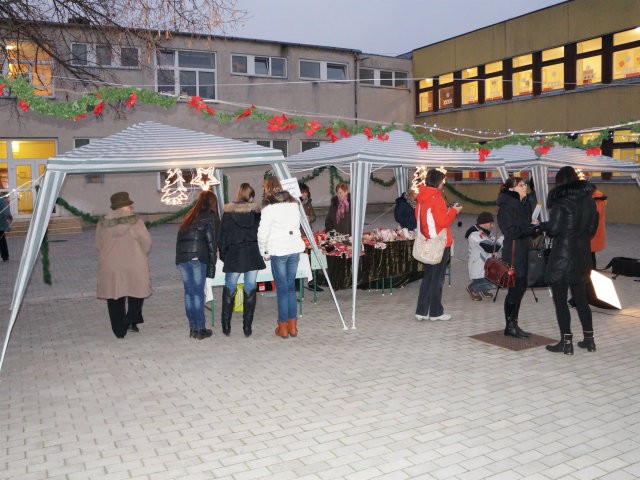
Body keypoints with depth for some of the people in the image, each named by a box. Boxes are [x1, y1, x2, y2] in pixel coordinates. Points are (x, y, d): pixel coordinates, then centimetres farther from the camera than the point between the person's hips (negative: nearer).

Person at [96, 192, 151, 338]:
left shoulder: (102, 223, 0)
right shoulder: (135, 221, -10)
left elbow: (99, 245, 6)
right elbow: (146, 242, -7)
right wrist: (141, 255, 12)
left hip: (110, 267, 3)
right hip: (134, 266, -2)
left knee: (115, 300, 11)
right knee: (137, 293, 18)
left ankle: (119, 331, 15)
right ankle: (131, 321, 11)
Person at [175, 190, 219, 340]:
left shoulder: (189, 215, 20)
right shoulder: (209, 216, 2)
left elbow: (180, 236, 15)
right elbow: (211, 241, -2)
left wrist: (180, 256, 16)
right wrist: (212, 264, 1)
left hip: (181, 257, 5)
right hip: (197, 257, -5)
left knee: (189, 292, 9)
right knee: (198, 293, 0)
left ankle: (193, 328, 13)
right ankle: (200, 329, 3)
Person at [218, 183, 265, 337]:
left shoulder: (229, 211, 0)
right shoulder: (256, 211, 1)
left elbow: (223, 235, 1)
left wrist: (222, 254, 10)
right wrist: (262, 252, 16)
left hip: (234, 254, 0)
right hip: (253, 254, 1)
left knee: (229, 290, 11)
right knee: (250, 290, 5)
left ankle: (226, 326, 12)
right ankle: (247, 327, 8)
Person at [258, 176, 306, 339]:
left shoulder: (269, 208, -9)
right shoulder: (293, 203, 9)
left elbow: (263, 233, -9)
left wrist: (264, 251, 2)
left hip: (278, 251, -5)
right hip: (294, 248, 5)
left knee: (282, 288, 2)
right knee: (291, 286, 12)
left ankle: (283, 328, 9)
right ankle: (293, 326, 15)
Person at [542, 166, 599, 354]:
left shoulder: (562, 202, -14)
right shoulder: (589, 201, 7)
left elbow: (553, 229, -17)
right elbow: (593, 228, 14)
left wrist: (543, 224, 2)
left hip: (562, 257, -7)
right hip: (583, 257, 7)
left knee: (560, 300, 1)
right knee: (581, 299, 17)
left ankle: (566, 342, 2)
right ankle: (589, 339, 23)